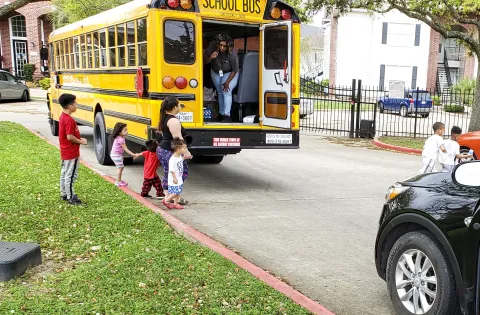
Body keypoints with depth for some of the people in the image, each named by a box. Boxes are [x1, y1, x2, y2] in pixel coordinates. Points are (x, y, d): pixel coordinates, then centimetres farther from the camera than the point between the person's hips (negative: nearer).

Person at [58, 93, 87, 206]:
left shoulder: (63, 117, 8)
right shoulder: (69, 120, -23)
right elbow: (70, 137, -26)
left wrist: (79, 139, 8)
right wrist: (81, 141, -12)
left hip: (65, 152, 10)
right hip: (71, 153, -10)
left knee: (64, 173, 18)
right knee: (70, 176, -1)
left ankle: (64, 194, 29)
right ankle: (71, 198, 6)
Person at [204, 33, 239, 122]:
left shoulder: (232, 54, -34)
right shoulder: (212, 46, -27)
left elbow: (234, 70, -22)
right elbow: (205, 61, -18)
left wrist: (227, 82, -25)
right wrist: (210, 58, -39)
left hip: (230, 74, -4)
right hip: (216, 73, 4)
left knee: (226, 91, -22)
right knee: (220, 92, 14)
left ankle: (227, 115, -22)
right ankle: (221, 113, 30)